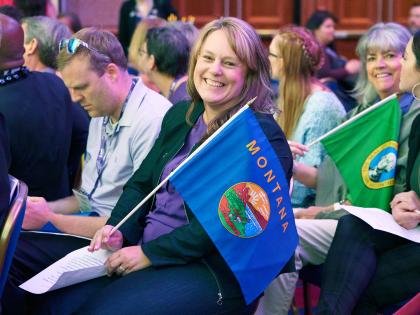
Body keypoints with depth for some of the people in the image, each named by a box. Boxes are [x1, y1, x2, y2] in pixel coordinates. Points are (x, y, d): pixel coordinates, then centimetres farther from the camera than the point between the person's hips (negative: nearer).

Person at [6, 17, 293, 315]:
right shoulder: (180, 115, 13)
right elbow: (141, 182, 15)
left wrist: (150, 254, -19)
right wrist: (117, 229, -5)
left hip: (212, 271, -7)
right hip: (142, 250, 7)